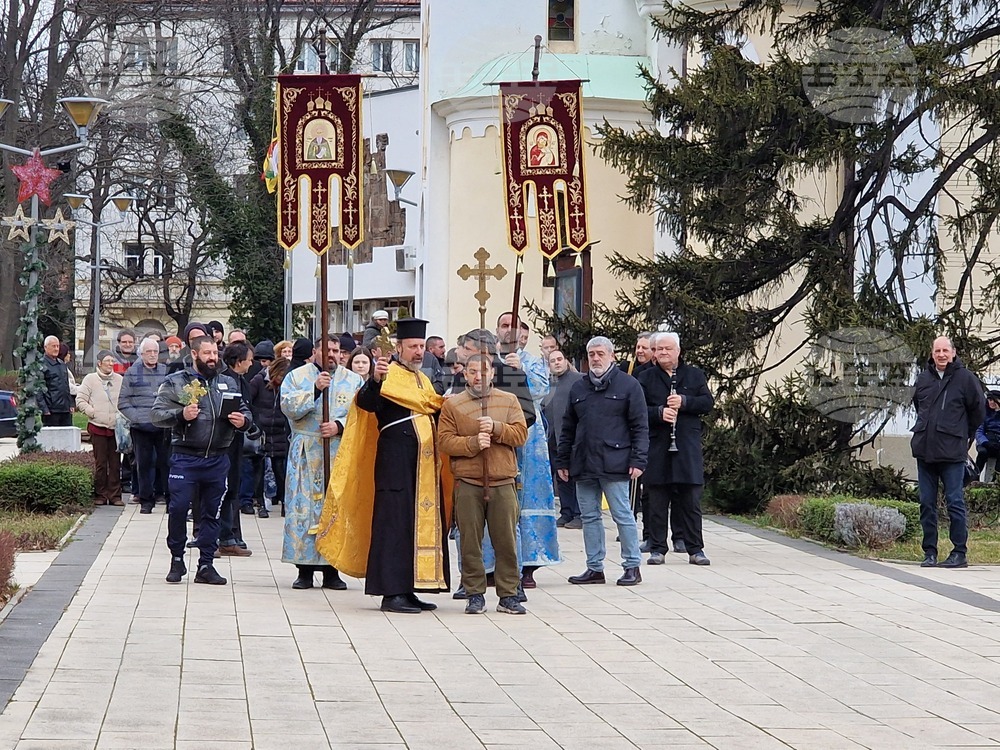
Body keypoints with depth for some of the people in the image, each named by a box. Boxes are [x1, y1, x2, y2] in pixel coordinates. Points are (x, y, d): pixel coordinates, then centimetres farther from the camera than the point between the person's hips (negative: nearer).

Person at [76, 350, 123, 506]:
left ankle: (115, 495, 8)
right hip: (98, 427, -2)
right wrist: (92, 413, -7)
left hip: (116, 428, 2)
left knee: (115, 463, 3)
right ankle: (100, 495, 8)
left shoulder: (119, 380, 8)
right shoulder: (90, 379, 2)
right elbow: (80, 400, 1)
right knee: (100, 463, 0)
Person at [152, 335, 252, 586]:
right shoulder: (175, 382, 2)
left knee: (211, 512, 7)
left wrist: (243, 421, -6)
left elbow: (246, 413, 17)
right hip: (185, 458, -3)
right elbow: (157, 414, -3)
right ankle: (177, 560, 9)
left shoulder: (228, 383, 14)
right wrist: (181, 415, -19)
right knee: (178, 508, -7)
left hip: (218, 459, 3)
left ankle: (206, 565, 13)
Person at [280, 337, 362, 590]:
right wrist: (315, 389, -16)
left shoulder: (353, 380, 12)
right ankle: (305, 570, -1)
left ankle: (331, 571, 3)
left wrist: (340, 426, -13)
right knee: (303, 508, -5)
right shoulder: (296, 377, 9)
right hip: (305, 454, -1)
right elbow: (289, 407, -6)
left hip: (340, 453, 1)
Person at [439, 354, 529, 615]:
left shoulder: (509, 401, 11)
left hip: (503, 483, 1)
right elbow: (445, 441, -1)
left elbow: (521, 434, 2)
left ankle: (508, 595, 8)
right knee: (470, 542, 1)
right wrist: (473, 443, -15)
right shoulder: (452, 404, 7)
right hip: (467, 484, -1)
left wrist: (496, 428, -14)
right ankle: (475, 595, 8)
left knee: (507, 542, 1)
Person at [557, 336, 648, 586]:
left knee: (623, 515, -3)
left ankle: (632, 566, 4)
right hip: (583, 465, 6)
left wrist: (638, 460, -10)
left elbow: (640, 426, -3)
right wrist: (562, 461, 13)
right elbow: (568, 428, 18)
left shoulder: (628, 385, 0)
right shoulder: (578, 388, 15)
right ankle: (594, 568, 15)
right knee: (589, 517, 8)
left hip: (614, 464, -5)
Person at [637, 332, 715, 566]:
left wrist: (684, 402, -12)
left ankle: (695, 549, 6)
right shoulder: (646, 378, 8)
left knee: (691, 501, 1)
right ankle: (657, 549, 7)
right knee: (657, 501, 1)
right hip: (656, 448, 0)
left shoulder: (694, 375, 10)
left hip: (688, 448, 0)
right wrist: (659, 413, -16)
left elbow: (708, 402, 2)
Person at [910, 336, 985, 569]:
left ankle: (960, 552, -1)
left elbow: (978, 409, 6)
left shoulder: (965, 378, -3)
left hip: (952, 453, -5)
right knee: (927, 504, 6)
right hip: (924, 450, 5)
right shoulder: (923, 379, 10)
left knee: (955, 502, -6)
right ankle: (929, 552, 12)